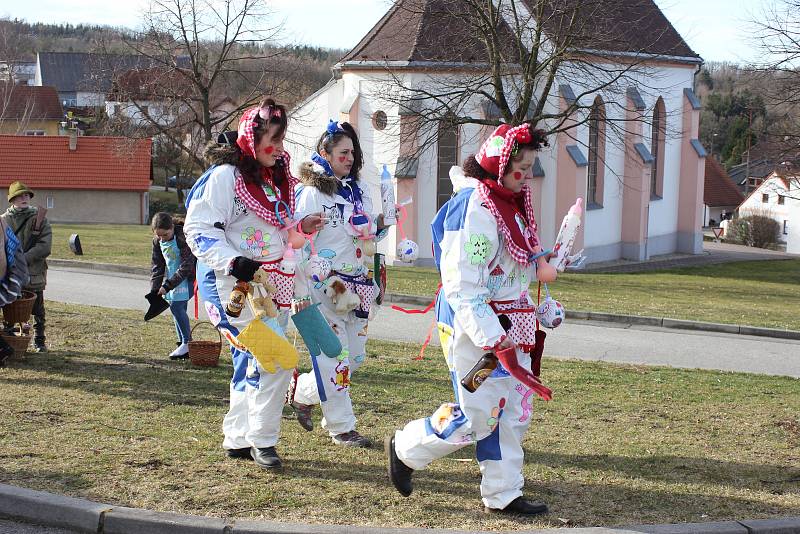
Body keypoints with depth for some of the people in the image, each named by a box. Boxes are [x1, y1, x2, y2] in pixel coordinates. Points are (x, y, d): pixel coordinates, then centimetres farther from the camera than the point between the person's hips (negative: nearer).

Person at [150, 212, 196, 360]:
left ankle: (187, 343, -7)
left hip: (188, 277, -7)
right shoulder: (157, 241, -3)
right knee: (177, 308, 7)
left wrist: (168, 285, -29)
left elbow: (186, 266, -26)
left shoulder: (183, 237, -25)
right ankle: (184, 346, 15)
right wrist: (154, 290, -9)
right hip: (173, 277, 7)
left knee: (176, 306, -18)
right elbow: (157, 266, 3)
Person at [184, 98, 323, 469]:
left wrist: (302, 228, 5)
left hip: (272, 282, 9)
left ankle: (237, 438, 23)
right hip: (234, 283, -8)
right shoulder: (225, 175, -11)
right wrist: (232, 262, -27)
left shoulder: (279, 179, 16)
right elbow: (198, 229, -15)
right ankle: (262, 439, -2)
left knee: (251, 362, 13)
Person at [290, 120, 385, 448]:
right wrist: (302, 291, -17)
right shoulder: (312, 193, -8)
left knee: (355, 356, 10)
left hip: (356, 285, 7)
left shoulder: (358, 192, 13)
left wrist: (381, 224, 4)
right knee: (335, 356, -4)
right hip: (324, 286, -7)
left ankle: (304, 392, 30)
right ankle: (341, 427, 9)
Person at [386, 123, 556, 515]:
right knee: (475, 416, -3)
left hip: (509, 324, 9)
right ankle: (405, 450, 19)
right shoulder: (474, 210, -20)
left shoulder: (510, 202, 11)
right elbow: (462, 287, -25)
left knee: (512, 412, 10)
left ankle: (503, 494, 19)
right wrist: (492, 338, -28)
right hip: (474, 325, -9)